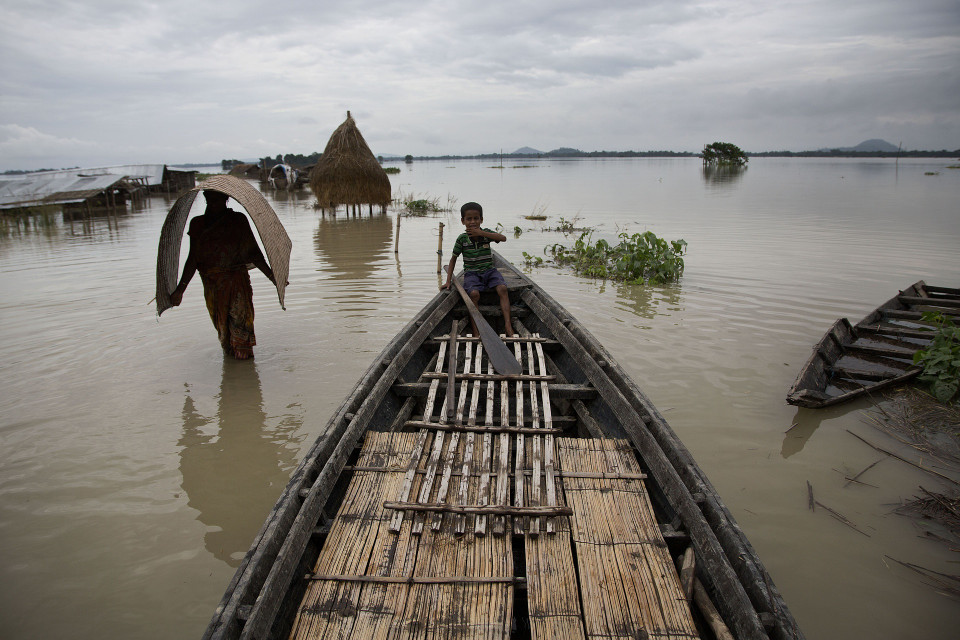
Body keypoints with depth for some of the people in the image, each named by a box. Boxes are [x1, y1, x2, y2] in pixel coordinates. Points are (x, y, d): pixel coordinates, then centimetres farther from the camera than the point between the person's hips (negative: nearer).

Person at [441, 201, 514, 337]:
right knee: (474, 293, -31)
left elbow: (503, 238, -17)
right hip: (471, 273, -2)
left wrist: (482, 233, -23)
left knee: (502, 288, -26)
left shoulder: (486, 233, 1)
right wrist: (448, 280, 2)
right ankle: (475, 330, -26)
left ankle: (508, 324, -30)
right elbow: (453, 259, 8)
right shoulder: (462, 239, -2)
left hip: (489, 270, 2)